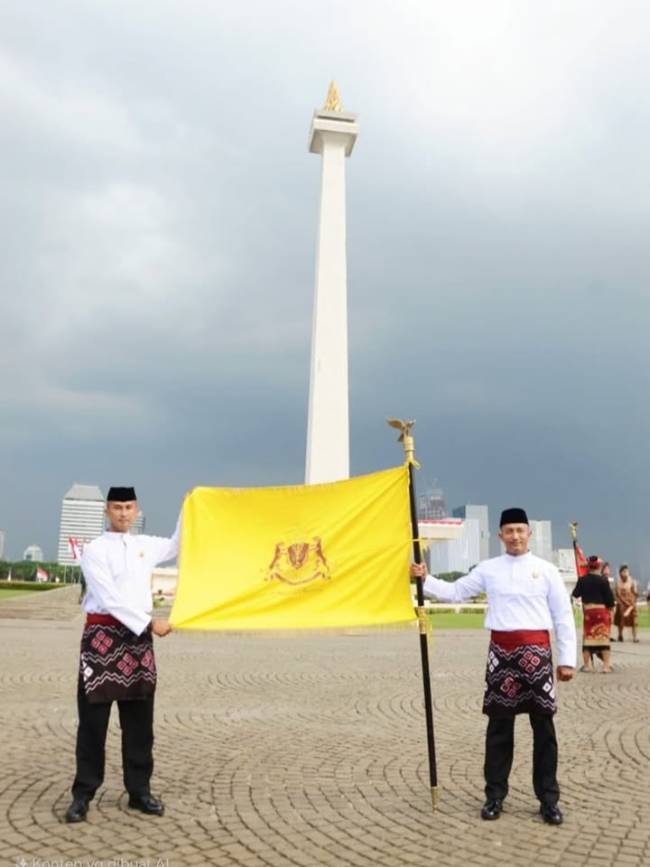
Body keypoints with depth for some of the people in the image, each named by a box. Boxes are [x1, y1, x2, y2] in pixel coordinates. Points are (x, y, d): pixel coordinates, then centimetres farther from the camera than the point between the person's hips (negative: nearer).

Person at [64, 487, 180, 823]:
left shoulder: (145, 545, 9)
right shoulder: (95, 550, -7)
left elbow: (177, 546, 26)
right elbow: (110, 599, -15)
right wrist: (150, 623, -16)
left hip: (138, 637, 5)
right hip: (102, 636, -5)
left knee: (139, 722, 10)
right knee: (93, 721, 2)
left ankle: (139, 790, 20)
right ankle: (83, 793, 14)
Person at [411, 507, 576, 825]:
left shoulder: (546, 569, 2)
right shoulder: (488, 569, 7)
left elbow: (563, 616, 3)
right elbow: (454, 592, 10)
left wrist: (567, 659, 0)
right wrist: (425, 579, -4)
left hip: (536, 651, -1)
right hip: (501, 651, 1)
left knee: (543, 726, 6)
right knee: (499, 725, 9)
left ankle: (548, 798, 19)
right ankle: (495, 795, 20)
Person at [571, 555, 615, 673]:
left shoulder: (582, 580, -1)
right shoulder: (603, 580, -10)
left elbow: (575, 594, 8)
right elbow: (609, 597, -8)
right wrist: (611, 607, 9)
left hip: (588, 611, 3)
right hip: (602, 611, -2)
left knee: (588, 636, 10)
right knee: (603, 637, 4)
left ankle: (587, 664, 16)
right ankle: (606, 665, 4)